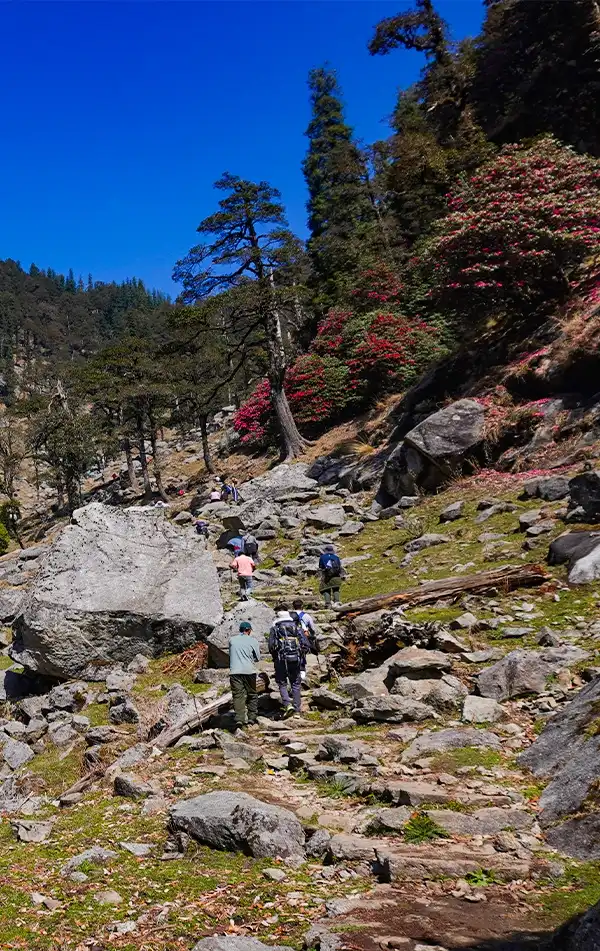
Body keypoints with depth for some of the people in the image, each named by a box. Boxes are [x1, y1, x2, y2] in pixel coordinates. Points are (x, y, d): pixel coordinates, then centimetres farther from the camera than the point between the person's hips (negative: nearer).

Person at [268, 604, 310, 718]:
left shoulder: (275, 629, 1)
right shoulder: (297, 627, 8)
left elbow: (271, 646, -7)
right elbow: (306, 644, 1)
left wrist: (275, 657, 10)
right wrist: (301, 655, 14)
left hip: (281, 660, -2)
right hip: (296, 660, 2)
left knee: (282, 684, 11)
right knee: (296, 684, 11)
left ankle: (288, 704, -9)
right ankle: (297, 710, 10)